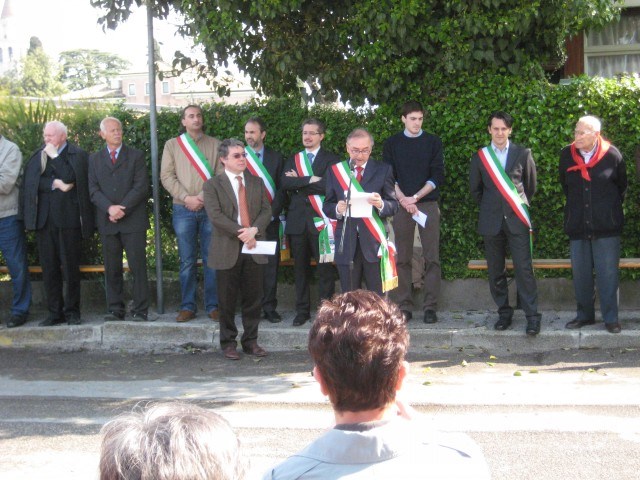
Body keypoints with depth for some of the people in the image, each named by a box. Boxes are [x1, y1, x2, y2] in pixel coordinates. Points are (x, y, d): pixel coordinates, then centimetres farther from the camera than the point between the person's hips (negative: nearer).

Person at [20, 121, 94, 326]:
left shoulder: (77, 155, 2)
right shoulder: (38, 155, 13)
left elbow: (71, 178, -12)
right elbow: (31, 182, 2)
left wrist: (55, 156, -7)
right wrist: (55, 184, -10)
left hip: (68, 219, -3)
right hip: (44, 219, 4)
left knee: (71, 267, 2)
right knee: (49, 268, 5)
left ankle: (72, 311, 11)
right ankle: (54, 312, 12)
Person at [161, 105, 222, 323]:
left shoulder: (215, 144, 9)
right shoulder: (172, 145, 10)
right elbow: (166, 176, 2)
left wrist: (205, 197, -12)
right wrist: (186, 198, -10)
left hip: (210, 208, 0)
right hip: (183, 209, 0)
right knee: (187, 261, 3)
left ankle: (213, 305, 9)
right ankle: (188, 307, 9)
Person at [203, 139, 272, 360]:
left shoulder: (256, 182, 13)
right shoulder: (213, 185, 0)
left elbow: (266, 210, 5)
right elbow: (215, 215, -12)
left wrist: (254, 229, -14)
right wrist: (241, 233, -17)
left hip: (254, 248, 4)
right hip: (228, 249, -4)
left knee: (253, 298, 7)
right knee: (228, 300, 4)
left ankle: (251, 340, 18)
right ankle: (228, 342, 15)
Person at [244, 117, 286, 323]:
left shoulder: (276, 158, 8)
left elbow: (281, 190, 6)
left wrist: (271, 213, -6)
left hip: (269, 219, 1)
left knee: (270, 264, 1)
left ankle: (269, 307, 8)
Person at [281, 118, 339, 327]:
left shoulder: (331, 159, 3)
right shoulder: (293, 160, 16)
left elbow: (328, 185, -14)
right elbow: (285, 183, -1)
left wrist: (299, 182, -7)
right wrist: (310, 181, -11)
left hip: (320, 219, -4)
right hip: (297, 220, 4)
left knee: (325, 267, -3)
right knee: (300, 267, 7)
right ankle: (302, 310, 14)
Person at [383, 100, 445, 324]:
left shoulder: (433, 142, 6)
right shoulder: (392, 144, 8)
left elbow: (437, 176, 0)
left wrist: (415, 197, -10)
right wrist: (403, 200, -11)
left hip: (428, 205, 0)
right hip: (400, 205, 0)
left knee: (431, 257, -3)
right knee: (402, 258, 1)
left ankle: (430, 306, 1)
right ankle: (404, 306, 6)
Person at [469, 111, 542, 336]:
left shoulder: (523, 154, 2)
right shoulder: (480, 157, 6)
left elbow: (531, 185, 12)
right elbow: (475, 189, 15)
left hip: (517, 219, -2)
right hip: (491, 222, 2)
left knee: (524, 269, -7)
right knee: (496, 271, 6)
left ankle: (532, 316, -4)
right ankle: (504, 313, 16)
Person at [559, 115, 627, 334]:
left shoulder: (612, 155, -8)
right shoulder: (567, 154, 0)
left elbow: (621, 185, 7)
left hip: (606, 225, -3)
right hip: (577, 224, 3)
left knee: (608, 273, -1)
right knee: (580, 274, 9)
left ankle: (611, 318, 8)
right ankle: (584, 315, 21)